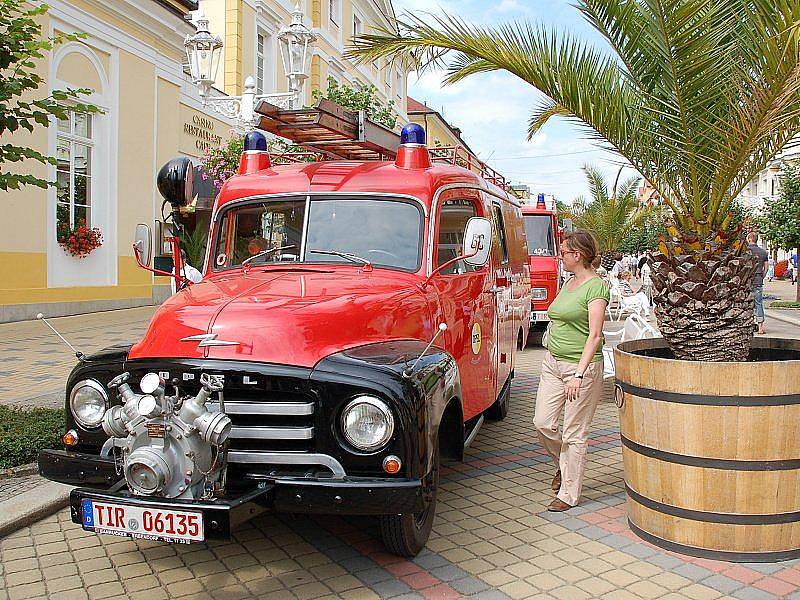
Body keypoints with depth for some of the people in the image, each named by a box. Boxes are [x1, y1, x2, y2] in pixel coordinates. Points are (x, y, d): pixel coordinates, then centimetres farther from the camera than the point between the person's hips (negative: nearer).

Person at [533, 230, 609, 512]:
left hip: (582, 365, -8)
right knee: (542, 423, 7)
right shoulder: (569, 282, 13)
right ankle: (564, 464, 35)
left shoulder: (596, 286, -13)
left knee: (574, 433, 2)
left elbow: (595, 335, -18)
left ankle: (569, 494, 15)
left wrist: (579, 374, -23)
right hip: (553, 362, 8)